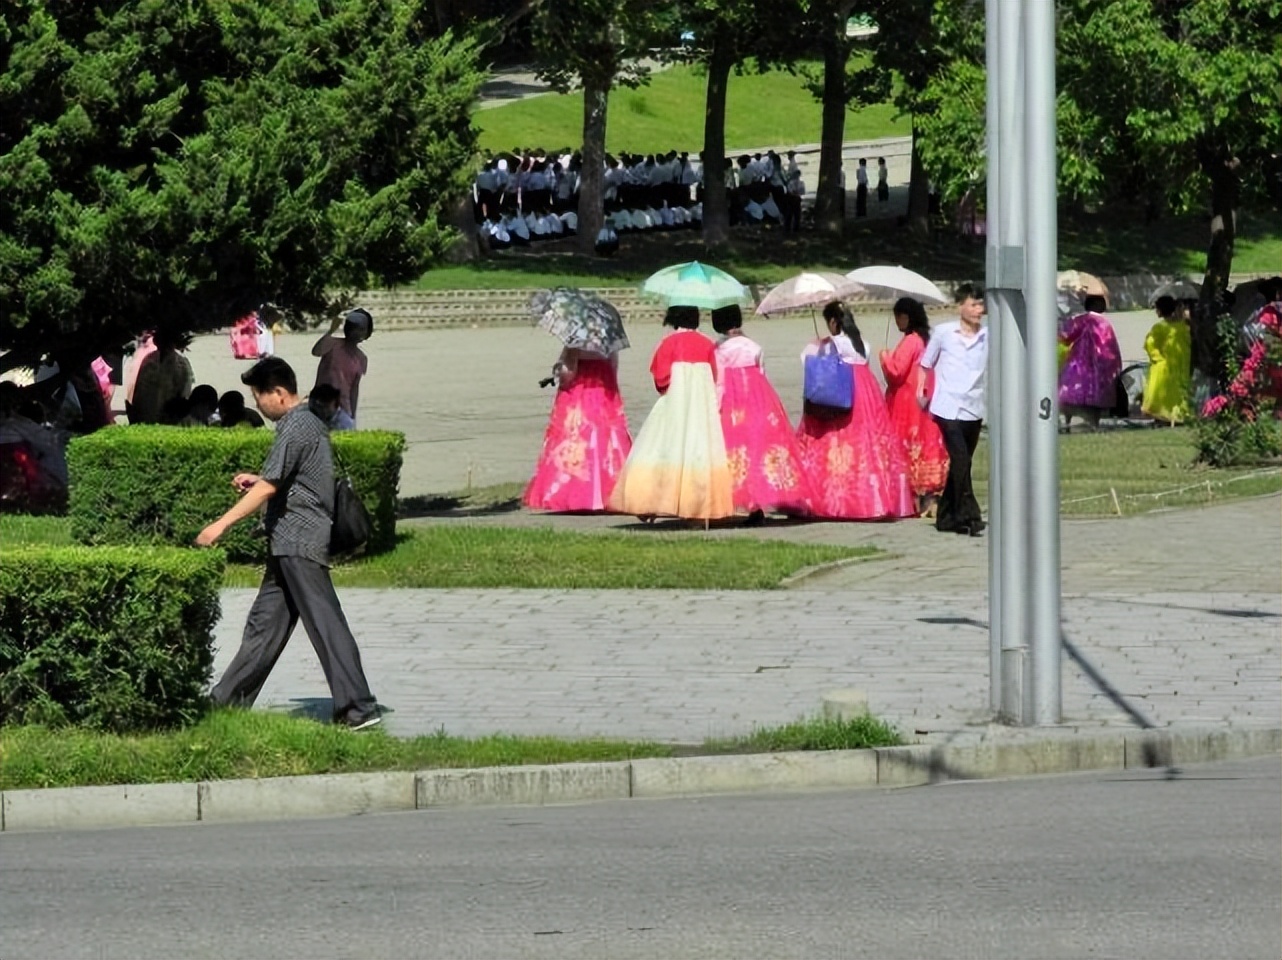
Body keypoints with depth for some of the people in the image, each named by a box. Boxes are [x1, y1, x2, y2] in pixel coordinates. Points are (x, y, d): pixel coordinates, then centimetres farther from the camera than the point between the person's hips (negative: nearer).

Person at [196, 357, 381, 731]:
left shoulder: (294, 428, -15)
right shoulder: (311, 423, 16)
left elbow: (268, 488, -22)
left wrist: (221, 524, -22)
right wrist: (258, 480, 19)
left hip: (298, 544, -10)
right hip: (289, 545, 10)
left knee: (325, 623, -10)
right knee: (265, 622, 13)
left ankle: (358, 708, -12)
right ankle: (227, 701, 19)